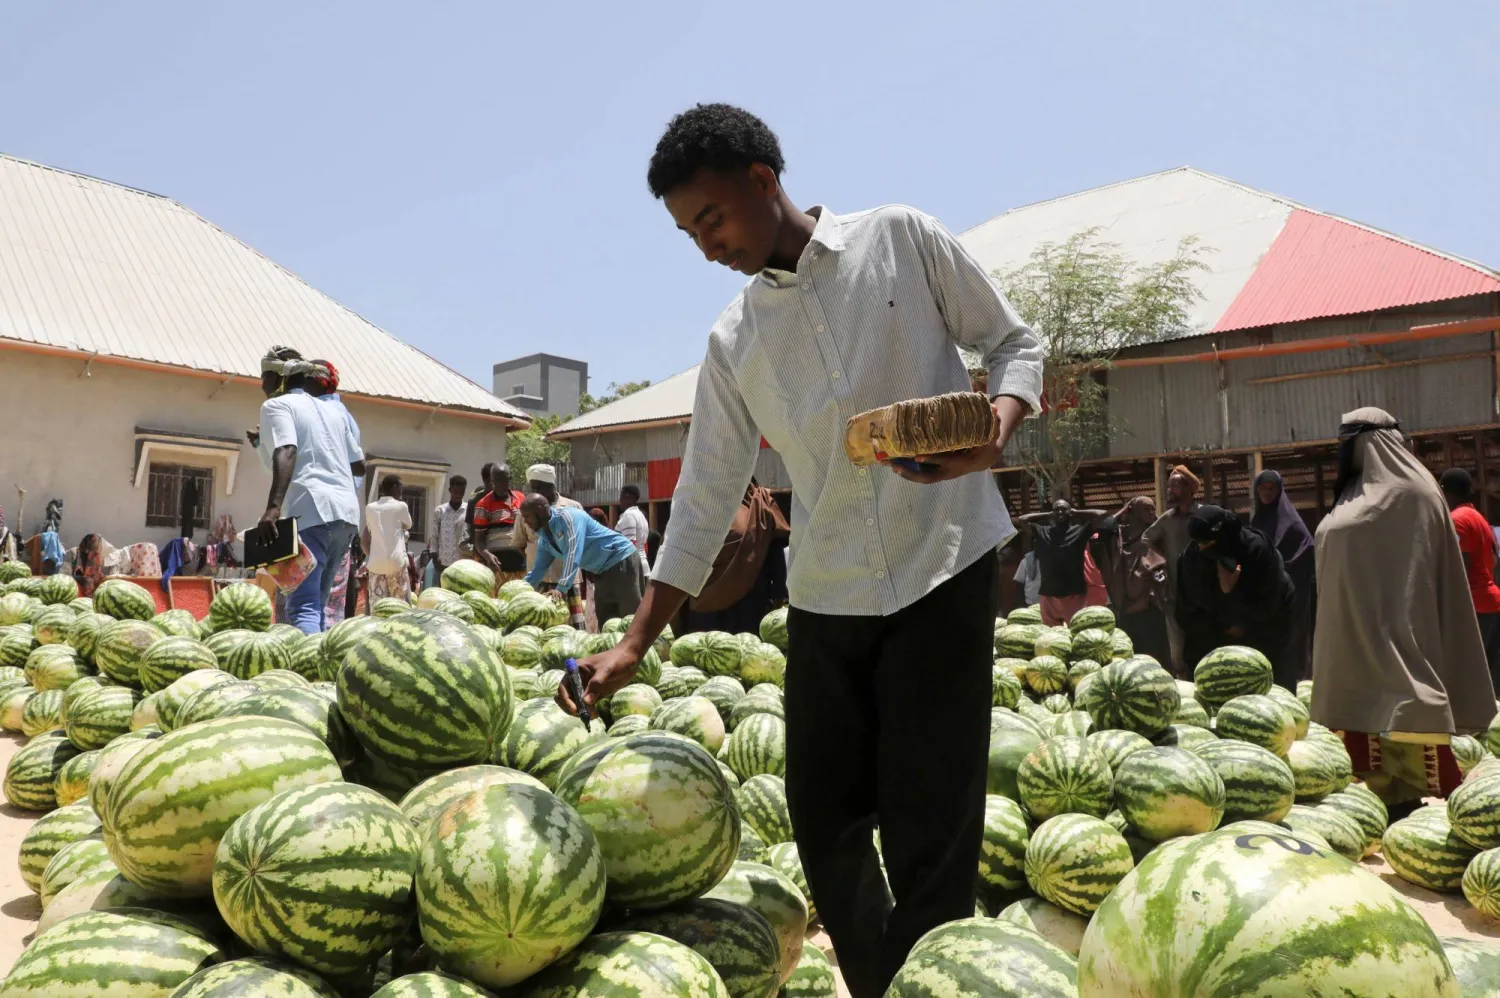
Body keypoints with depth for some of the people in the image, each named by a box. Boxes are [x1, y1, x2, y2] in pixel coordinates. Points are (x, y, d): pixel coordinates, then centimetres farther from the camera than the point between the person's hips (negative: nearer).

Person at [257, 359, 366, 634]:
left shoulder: (276, 405, 7)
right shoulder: (333, 411, 25)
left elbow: (286, 452, -13)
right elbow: (359, 465, 28)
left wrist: (273, 506, -23)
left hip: (314, 509, -7)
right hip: (347, 510, 7)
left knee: (303, 606, -13)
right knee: (317, 603, 14)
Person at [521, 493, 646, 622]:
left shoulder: (567, 516, -20)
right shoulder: (544, 537, 7)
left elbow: (573, 554, -30)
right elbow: (539, 568, 16)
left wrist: (561, 589, -36)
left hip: (622, 559, -9)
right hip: (602, 570, 9)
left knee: (632, 616, -12)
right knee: (605, 619, 8)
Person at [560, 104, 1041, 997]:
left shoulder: (901, 240, 0)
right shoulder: (733, 345, 7)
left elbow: (1014, 342, 5)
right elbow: (705, 504, 7)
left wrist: (997, 428, -18)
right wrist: (635, 644, 3)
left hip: (947, 565, -3)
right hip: (826, 594, 4)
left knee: (929, 832, -2)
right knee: (825, 821, 8)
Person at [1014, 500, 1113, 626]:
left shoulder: (1079, 530, 3)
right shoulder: (1042, 532, 10)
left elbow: (1102, 514, -2)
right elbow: (1021, 520, 11)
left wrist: (1077, 512, 8)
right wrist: (1047, 515, 13)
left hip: (1075, 595, -2)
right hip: (1049, 595, 2)